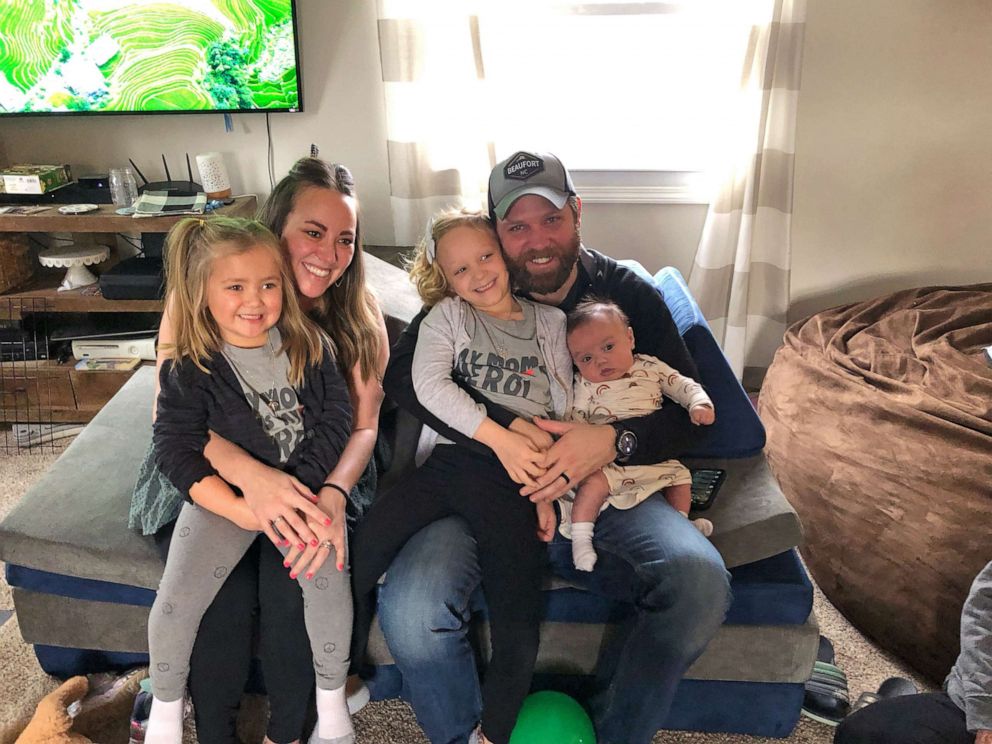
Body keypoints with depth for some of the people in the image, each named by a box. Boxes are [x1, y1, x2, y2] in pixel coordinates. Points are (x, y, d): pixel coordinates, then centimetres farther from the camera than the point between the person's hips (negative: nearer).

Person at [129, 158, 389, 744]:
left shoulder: (359, 312, -3)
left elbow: (364, 423, -8)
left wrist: (334, 495, -29)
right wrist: (251, 474, -34)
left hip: (315, 477, 1)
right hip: (209, 474, 0)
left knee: (295, 585, -24)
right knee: (224, 597, -24)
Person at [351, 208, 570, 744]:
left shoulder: (549, 322, 15)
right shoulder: (447, 315, 11)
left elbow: (567, 413, 10)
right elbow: (428, 383, -6)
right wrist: (498, 436, -15)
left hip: (513, 479, 0)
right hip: (448, 460, 0)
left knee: (519, 626, -11)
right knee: (352, 563, -14)